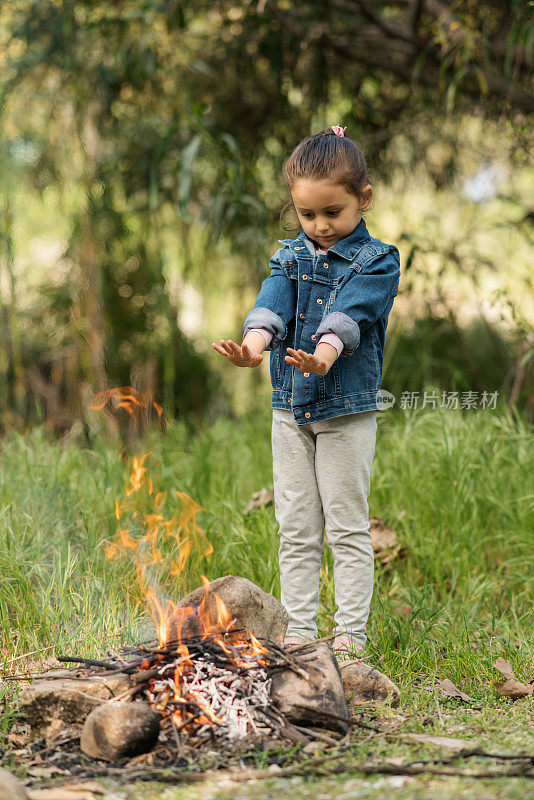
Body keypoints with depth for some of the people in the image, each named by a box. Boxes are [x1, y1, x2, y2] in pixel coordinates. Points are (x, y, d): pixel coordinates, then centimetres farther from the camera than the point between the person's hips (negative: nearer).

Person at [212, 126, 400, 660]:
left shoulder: (377, 261, -5)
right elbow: (271, 308, -11)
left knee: (347, 528, 1)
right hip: (290, 406, 4)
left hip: (348, 409, -4)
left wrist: (324, 355, -43)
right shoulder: (290, 257, 8)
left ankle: (350, 634, 8)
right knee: (296, 531, 8)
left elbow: (348, 315, -23)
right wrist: (252, 347, -33)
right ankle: (298, 632, 16)